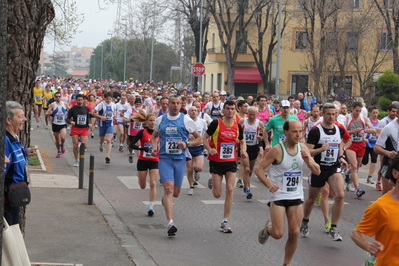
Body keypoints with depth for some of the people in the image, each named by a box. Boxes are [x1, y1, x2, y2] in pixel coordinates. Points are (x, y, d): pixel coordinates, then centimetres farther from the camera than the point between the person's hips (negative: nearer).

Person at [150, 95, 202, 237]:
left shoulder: (186, 120, 0)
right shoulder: (160, 120, 6)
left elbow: (199, 139, 5)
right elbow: (154, 136, 22)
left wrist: (186, 144, -13)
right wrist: (154, 147, 1)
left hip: (180, 159, 1)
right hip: (165, 158, -1)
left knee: (175, 192, 10)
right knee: (168, 189, -16)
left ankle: (166, 198, 49)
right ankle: (170, 223, -20)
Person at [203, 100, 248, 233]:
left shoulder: (237, 126, 3)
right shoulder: (216, 123, -7)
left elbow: (242, 142, 17)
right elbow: (205, 138, 0)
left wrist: (243, 151, -4)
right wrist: (209, 149, -19)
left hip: (231, 162, 2)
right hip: (216, 161, -2)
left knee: (230, 190, -8)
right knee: (217, 194, 0)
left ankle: (225, 221, 1)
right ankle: (212, 182, 39)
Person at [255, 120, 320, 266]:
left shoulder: (303, 148, 0)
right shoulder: (277, 150, -15)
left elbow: (317, 171, 4)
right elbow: (258, 169, -12)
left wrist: (308, 160, -16)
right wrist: (269, 185, -26)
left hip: (296, 196, 5)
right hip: (278, 195, -4)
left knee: (294, 233, 2)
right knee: (278, 234, -9)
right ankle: (268, 227, 26)